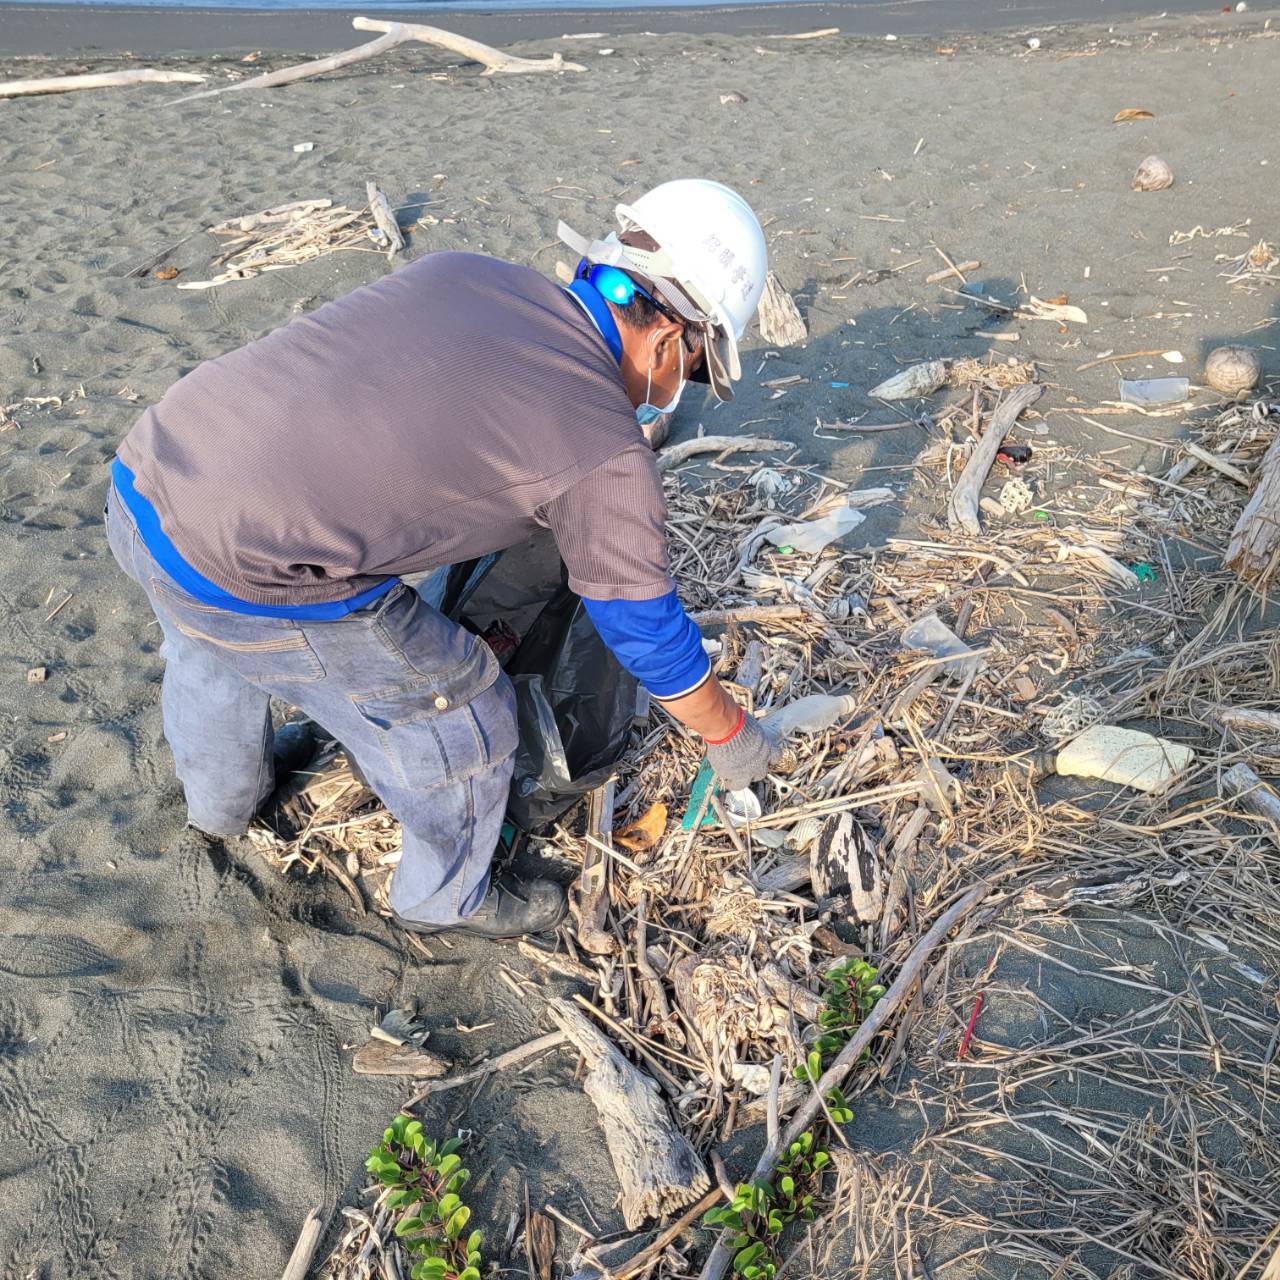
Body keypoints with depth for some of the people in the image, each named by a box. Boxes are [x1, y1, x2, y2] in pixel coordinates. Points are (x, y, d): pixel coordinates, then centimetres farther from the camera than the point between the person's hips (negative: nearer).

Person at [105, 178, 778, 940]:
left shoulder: (461, 273, 9)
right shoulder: (608, 454, -9)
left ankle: (225, 799, 68)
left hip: (141, 479, 8)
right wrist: (733, 736, 20)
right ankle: (447, 898, 40)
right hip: (251, 578, -8)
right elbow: (650, 634, 2)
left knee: (212, 652, 37)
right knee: (459, 722, 12)